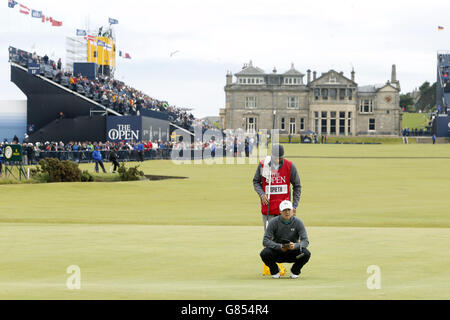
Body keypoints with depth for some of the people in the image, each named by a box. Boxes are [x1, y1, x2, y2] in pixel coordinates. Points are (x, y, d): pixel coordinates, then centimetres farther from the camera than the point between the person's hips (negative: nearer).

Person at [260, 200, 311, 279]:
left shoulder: (298, 222, -11)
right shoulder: (273, 222, -12)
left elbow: (305, 241, -18)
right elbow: (265, 241, -18)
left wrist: (295, 245, -40)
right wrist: (279, 246, -35)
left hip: (292, 253, 0)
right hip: (277, 253, 0)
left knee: (306, 253, -30)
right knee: (264, 253, -31)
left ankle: (295, 271, 2)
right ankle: (275, 270, 2)